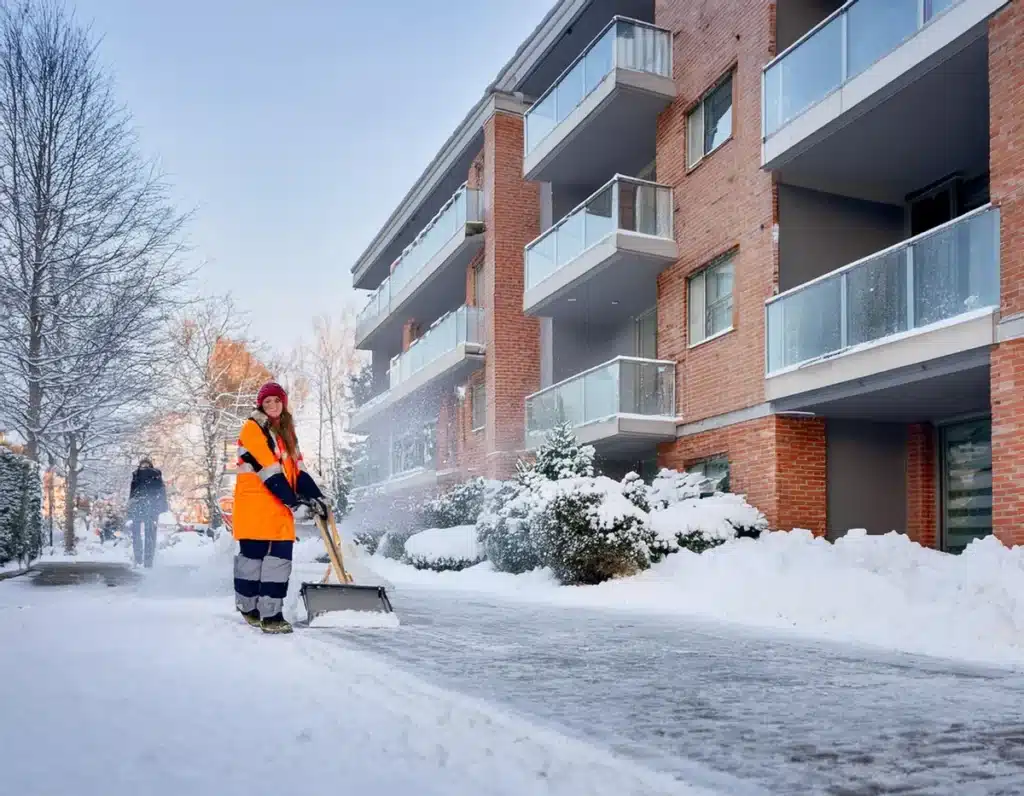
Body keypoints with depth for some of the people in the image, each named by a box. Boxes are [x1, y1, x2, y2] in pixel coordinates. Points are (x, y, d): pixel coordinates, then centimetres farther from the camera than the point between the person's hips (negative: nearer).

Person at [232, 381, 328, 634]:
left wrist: (315, 496, -1)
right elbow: (267, 469, -13)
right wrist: (292, 499, -16)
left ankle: (271, 613, 0)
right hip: (254, 501, -6)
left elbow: (297, 467, 13)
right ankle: (248, 607, 15)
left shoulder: (286, 433, 18)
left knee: (280, 556, -2)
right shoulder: (252, 428, -5)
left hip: (281, 504, 6)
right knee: (253, 554, -1)